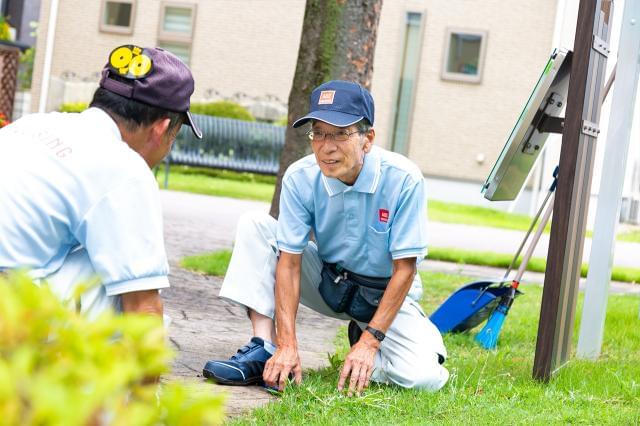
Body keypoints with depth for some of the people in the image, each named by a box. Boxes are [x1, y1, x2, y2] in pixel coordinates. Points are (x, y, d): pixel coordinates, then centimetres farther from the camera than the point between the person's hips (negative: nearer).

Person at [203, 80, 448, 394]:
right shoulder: (300, 178, -18)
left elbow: (404, 268, -20)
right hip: (326, 282, 2)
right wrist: (288, 345, -28)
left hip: (385, 293, -2)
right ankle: (265, 351, -21)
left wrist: (370, 341, -25)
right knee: (254, 225, -16)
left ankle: (362, 338, 8)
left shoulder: (403, 179, -25)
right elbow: (289, 262, -18)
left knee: (424, 377, -26)